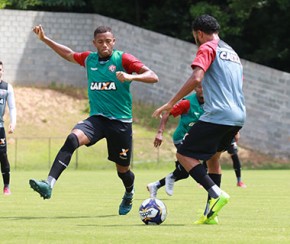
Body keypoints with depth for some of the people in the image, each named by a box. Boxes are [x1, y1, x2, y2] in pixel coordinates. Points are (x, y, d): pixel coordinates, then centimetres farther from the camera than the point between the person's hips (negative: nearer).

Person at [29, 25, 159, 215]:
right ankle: (49, 185, -40)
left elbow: (153, 77, -13)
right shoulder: (89, 59, 8)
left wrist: (131, 77, -30)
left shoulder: (123, 59, -5)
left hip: (121, 121, -2)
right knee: (73, 138, -28)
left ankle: (129, 195, 46)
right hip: (97, 119, 2)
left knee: (123, 169, 9)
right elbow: (69, 54, 29)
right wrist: (45, 39, 26)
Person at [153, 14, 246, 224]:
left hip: (217, 115, -9)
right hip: (238, 116, 9)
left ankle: (216, 193, -21)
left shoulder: (208, 48, -2)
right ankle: (211, 213, 15)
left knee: (184, 154, -3)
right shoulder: (232, 52, 24)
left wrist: (171, 103, -14)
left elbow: (196, 78, -18)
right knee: (212, 157, 22)